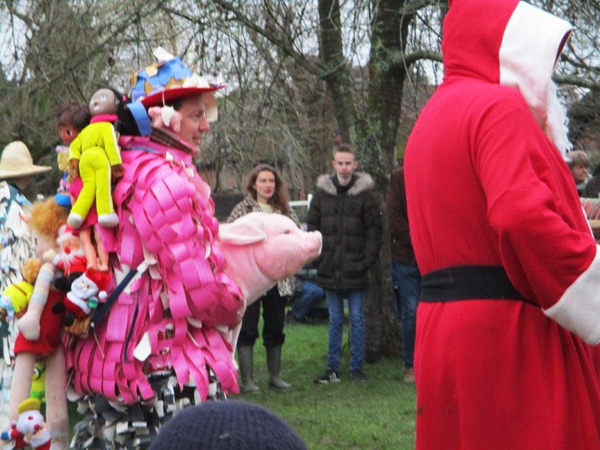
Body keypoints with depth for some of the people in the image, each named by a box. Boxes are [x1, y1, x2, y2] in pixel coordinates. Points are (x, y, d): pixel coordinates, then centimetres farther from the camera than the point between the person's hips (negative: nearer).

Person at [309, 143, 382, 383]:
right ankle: (333, 368, 13)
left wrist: (367, 260, -8)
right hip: (329, 270, 2)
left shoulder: (365, 194, -1)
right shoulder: (321, 194, 6)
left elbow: (374, 230, 0)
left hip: (355, 271, -2)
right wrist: (317, 258, 1)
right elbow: (312, 229, 10)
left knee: (356, 319, 3)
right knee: (335, 320, 9)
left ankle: (357, 367, 10)